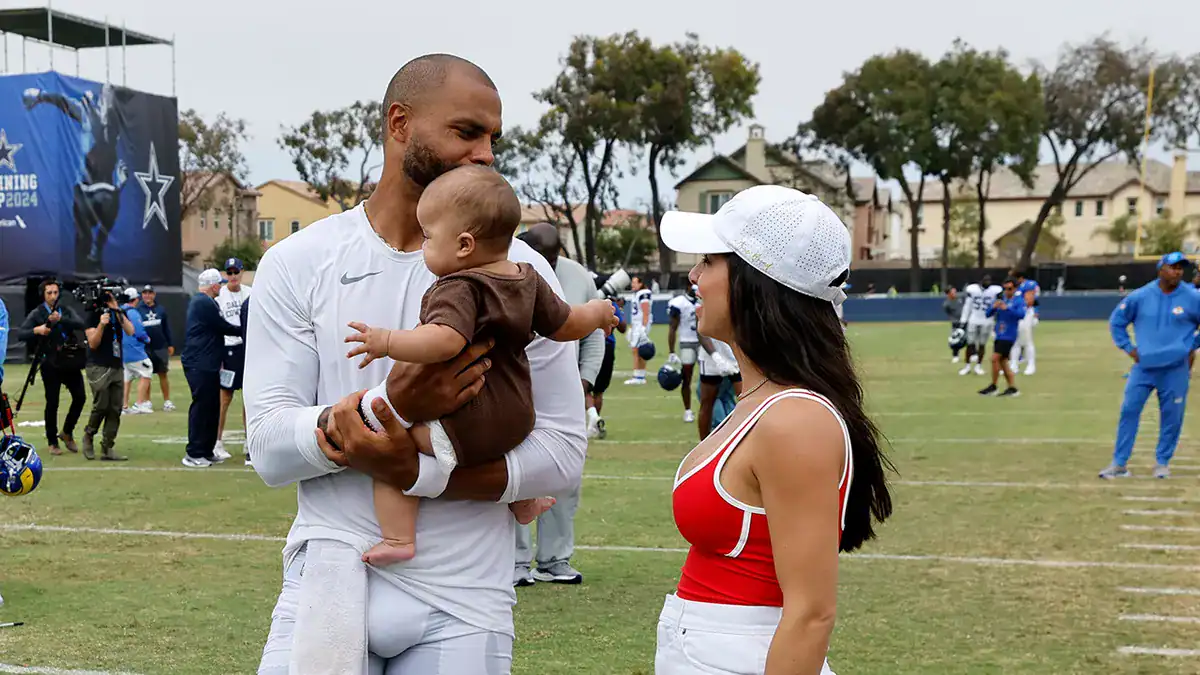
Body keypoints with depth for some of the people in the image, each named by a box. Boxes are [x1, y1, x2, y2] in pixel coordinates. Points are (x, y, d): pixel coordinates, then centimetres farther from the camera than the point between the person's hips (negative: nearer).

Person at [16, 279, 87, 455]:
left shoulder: (66, 310, 8)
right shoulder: (36, 314, 1)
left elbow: (80, 324, -11)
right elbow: (20, 334, -8)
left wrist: (61, 319, -27)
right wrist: (36, 330, -27)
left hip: (70, 361, 3)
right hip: (50, 363, -3)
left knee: (80, 397, -2)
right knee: (52, 403, 0)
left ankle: (67, 433, 19)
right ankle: (52, 442, 11)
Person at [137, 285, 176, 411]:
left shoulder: (161, 310, 6)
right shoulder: (138, 310, 0)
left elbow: (167, 328, 9)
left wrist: (170, 344, 5)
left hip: (161, 348, 1)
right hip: (145, 348, -1)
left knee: (163, 374, 4)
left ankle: (167, 401, 8)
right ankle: (147, 401, 14)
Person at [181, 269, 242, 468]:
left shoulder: (200, 301, 18)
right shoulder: (204, 303, -15)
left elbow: (218, 327, 21)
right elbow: (223, 327, -12)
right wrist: (243, 330, 3)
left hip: (207, 364, 11)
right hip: (200, 364, -11)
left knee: (212, 406, 13)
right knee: (201, 406, -7)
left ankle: (207, 452, 18)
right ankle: (193, 454, -4)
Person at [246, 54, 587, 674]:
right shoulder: (297, 264, 0)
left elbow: (563, 451, -6)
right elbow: (269, 450, -7)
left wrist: (415, 473, -18)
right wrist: (388, 408, -25)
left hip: (462, 601, 0)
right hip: (328, 576, 0)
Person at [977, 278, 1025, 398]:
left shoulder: (1019, 301, -6)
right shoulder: (1001, 299, 10)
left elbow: (1021, 314, -23)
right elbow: (988, 314, 6)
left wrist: (1007, 308, -35)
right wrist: (994, 307, -15)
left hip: (1008, 335, -7)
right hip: (999, 334, 7)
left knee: (995, 358, -13)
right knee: (1002, 362, 9)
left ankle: (993, 387, -2)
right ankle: (1012, 388, 16)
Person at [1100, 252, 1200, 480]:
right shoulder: (1139, 297, -1)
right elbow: (1116, 322, 11)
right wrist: (1128, 348, 6)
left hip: (1176, 369, -1)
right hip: (1144, 366, 1)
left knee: (1172, 417, 3)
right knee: (1129, 410, -3)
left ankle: (1162, 462, 21)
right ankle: (1119, 464, 3)